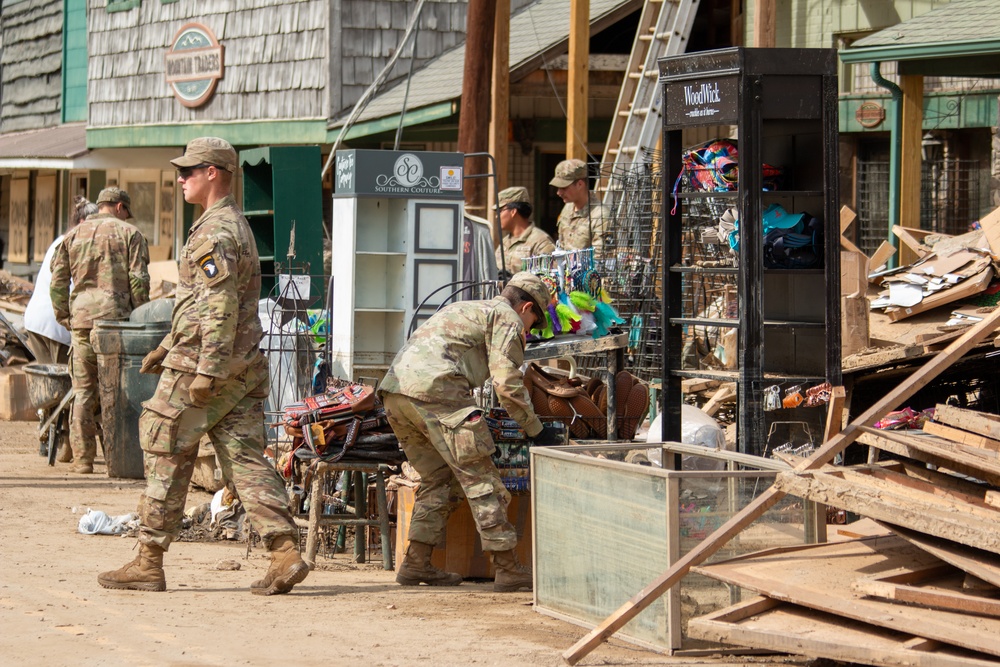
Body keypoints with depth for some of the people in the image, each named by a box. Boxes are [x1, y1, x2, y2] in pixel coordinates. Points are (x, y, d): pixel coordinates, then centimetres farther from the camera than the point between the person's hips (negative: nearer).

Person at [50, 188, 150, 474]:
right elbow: (138, 281, -3)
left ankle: (83, 458, 2)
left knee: (83, 391, 5)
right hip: (117, 318, -2)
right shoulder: (129, 234, 4)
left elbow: (57, 282, 10)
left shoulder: (73, 235, 14)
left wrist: (64, 318, 17)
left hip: (81, 321, 3)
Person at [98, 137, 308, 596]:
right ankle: (286, 553, -7)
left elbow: (220, 308, -21)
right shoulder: (235, 225, 19)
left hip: (199, 367, -9)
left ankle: (149, 563, 6)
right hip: (244, 368, 9)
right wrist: (167, 347, 31)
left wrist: (206, 370, -23)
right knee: (245, 459, 4)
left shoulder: (214, 233, -14)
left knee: (166, 457, 0)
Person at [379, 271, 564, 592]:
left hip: (393, 390, 9)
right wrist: (537, 431, 9)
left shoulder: (465, 309, 36)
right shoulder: (507, 318, 10)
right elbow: (507, 385, 0)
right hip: (433, 388, -9)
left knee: (438, 478, 18)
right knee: (481, 479, -5)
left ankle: (416, 563, 15)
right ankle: (508, 568, -6)